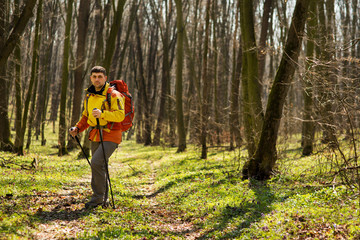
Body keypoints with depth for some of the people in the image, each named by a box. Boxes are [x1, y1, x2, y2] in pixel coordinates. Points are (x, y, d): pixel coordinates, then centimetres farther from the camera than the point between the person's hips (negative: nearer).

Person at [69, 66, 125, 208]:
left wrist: (102, 114, -35)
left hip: (111, 136, -7)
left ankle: (98, 196, -10)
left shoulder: (113, 94, -11)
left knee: (96, 162, -21)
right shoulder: (89, 95, 12)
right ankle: (104, 198, 26)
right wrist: (77, 129, 7)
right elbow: (86, 116, 22)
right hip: (96, 136, 7)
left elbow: (120, 115, -21)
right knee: (99, 167, 12)